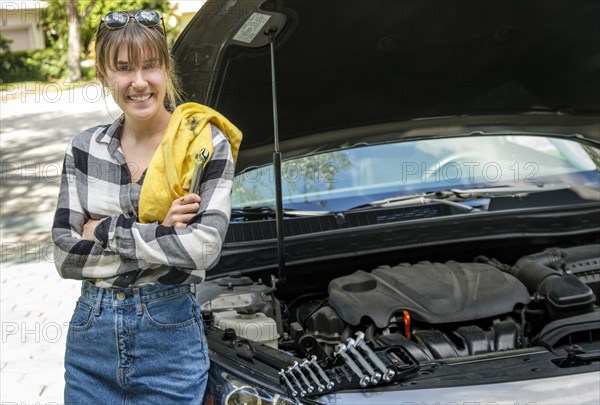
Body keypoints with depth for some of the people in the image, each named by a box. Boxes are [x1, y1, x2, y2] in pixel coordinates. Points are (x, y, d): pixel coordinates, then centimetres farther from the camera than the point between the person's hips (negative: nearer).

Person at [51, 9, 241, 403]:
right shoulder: (84, 150, 3)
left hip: (170, 335, -3)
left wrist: (104, 230, -13)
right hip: (90, 332, 3)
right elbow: (66, 256, -4)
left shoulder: (206, 144, -7)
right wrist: (161, 235, -15)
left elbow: (204, 247, -18)